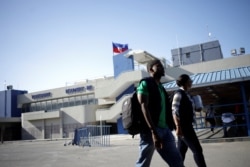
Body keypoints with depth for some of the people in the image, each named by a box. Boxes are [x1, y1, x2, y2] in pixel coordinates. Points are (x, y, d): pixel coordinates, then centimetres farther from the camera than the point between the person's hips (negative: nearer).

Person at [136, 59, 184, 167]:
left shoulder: (161, 87, 21)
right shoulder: (145, 84, -4)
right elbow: (144, 108, -16)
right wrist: (153, 132, -25)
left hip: (165, 130, 8)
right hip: (150, 131, -8)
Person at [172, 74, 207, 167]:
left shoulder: (186, 94, 16)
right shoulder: (179, 94, -12)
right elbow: (175, 111, -19)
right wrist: (178, 127, -25)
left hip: (186, 126, 9)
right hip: (183, 126, -9)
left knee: (181, 152, 11)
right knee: (197, 150, -6)